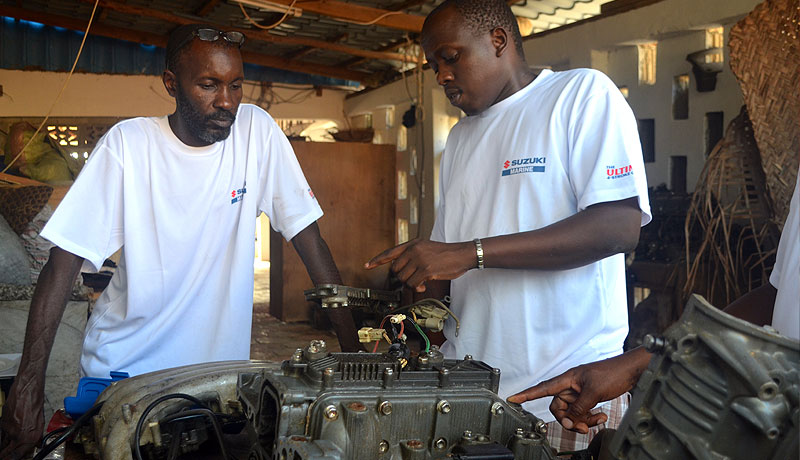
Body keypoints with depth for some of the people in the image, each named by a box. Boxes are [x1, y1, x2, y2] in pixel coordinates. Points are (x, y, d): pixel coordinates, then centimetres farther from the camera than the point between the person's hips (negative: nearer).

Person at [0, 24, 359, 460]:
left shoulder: (257, 132, -9)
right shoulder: (128, 144, -12)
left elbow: (309, 239, -8)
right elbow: (64, 261, -13)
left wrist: (353, 347, -11)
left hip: (218, 366, 1)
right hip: (121, 370, -1)